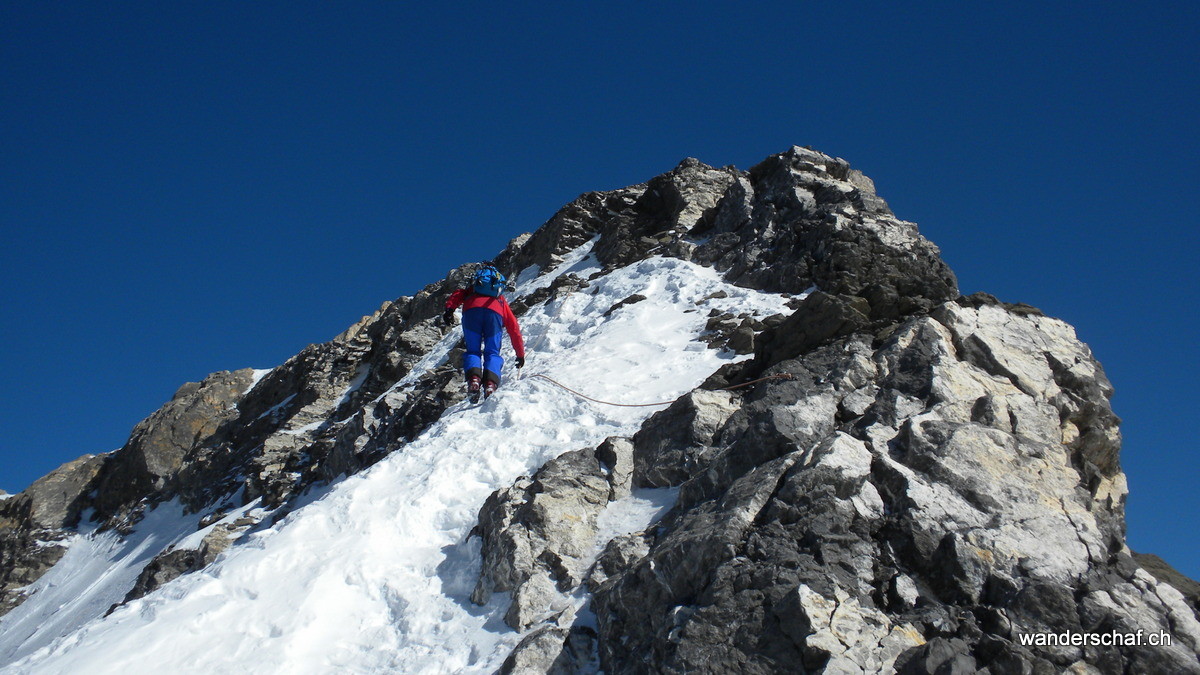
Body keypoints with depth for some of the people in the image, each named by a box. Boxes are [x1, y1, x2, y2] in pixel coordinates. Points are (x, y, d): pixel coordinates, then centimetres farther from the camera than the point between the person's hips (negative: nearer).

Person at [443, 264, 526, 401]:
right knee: (492, 353, 6)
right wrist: (520, 354, 44)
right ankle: (490, 383, -20)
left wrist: (449, 309, 2)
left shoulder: (471, 292, 43)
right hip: (494, 312, 0)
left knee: (472, 351, 9)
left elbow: (457, 295, 18)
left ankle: (473, 379, -19)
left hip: (471, 309, 0)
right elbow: (514, 330, 38)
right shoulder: (502, 302, 41)